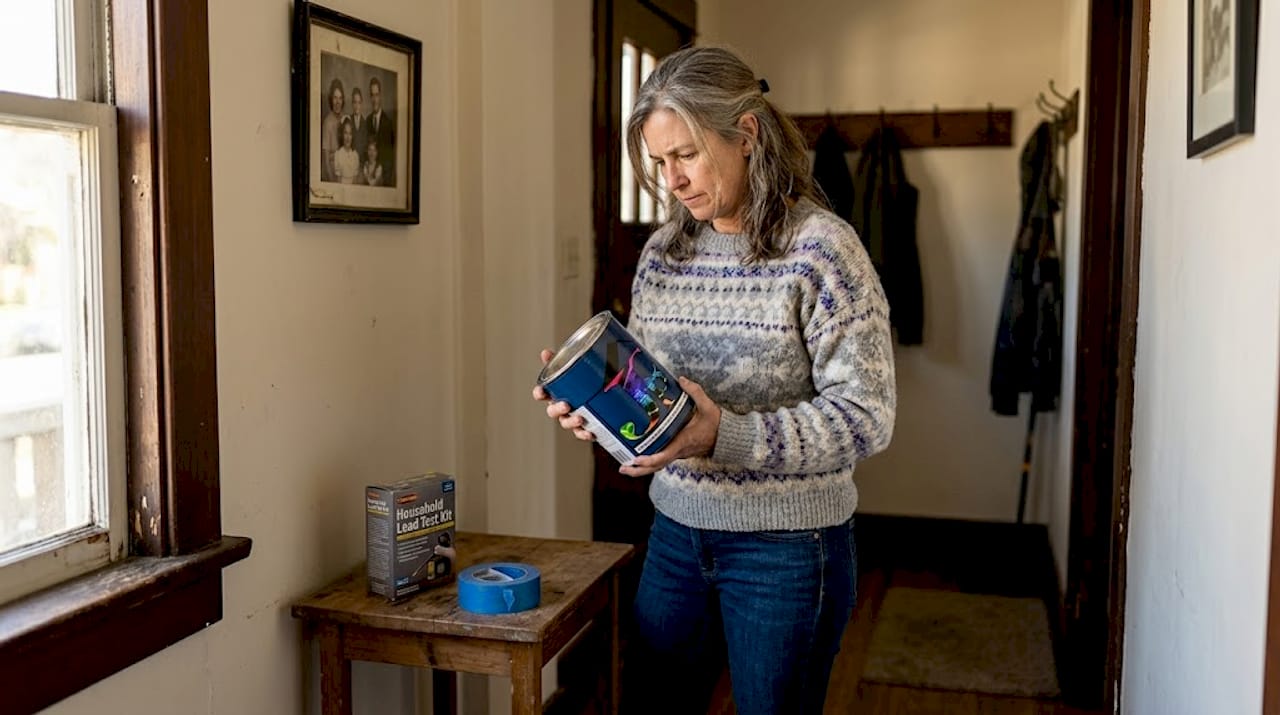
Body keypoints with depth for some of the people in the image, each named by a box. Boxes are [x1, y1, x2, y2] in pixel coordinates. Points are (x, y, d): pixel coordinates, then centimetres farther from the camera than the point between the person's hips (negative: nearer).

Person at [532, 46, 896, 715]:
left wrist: (727, 435, -28)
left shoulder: (821, 248, -14)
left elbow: (866, 416, -18)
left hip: (786, 544, -5)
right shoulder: (662, 251, 5)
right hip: (677, 531, 6)